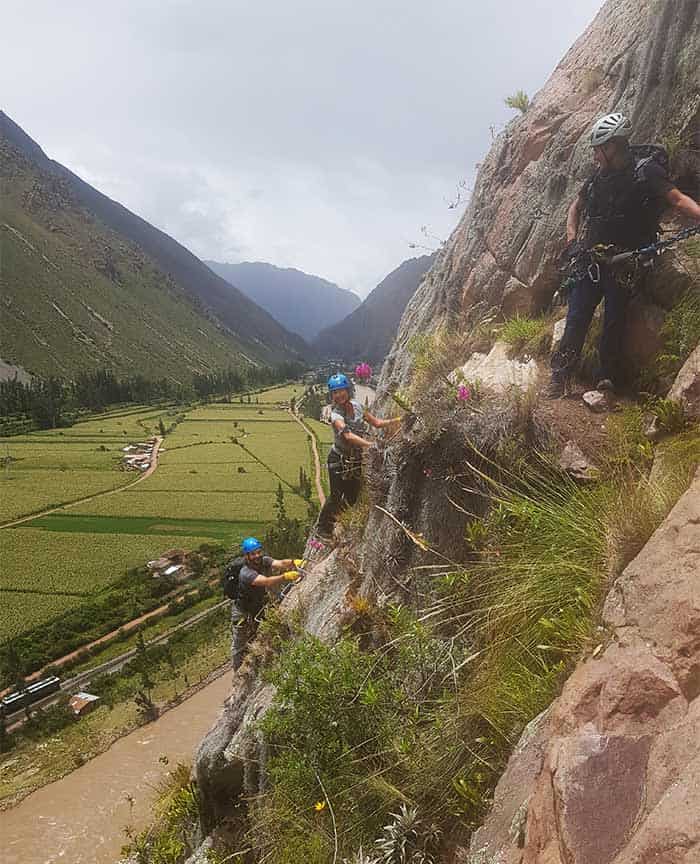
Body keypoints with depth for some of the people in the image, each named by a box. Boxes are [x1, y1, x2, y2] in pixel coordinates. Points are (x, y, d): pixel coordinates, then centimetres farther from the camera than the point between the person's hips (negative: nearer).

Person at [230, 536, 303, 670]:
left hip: (258, 609, 6)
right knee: (239, 645, 9)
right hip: (243, 613, -6)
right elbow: (267, 582, -50)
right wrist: (286, 577, -64)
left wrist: (293, 562, -54)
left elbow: (280, 563, -32)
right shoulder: (246, 573, -35)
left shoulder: (264, 561, -15)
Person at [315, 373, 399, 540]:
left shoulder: (356, 405, -1)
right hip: (339, 460, -6)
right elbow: (348, 435, -38)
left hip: (356, 461, 6)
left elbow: (376, 423, 6)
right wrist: (372, 445, -49)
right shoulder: (336, 415, -21)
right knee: (336, 497, -7)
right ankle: (322, 529, 13)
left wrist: (397, 420, -7)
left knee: (352, 498, 9)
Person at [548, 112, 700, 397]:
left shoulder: (645, 171, -7)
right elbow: (576, 207, 23)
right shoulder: (599, 176, 9)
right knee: (577, 318, 0)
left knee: (614, 320, -4)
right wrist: (572, 239, 8)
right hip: (591, 258, 4)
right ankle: (560, 375, 4)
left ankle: (608, 377, 6)